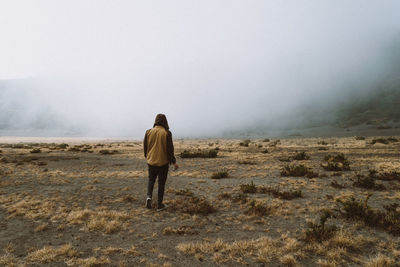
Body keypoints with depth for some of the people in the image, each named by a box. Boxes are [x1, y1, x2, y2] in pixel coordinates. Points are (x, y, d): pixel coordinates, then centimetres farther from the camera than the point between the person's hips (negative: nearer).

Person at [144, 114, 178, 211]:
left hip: (151, 161, 3)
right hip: (163, 162, -3)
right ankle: (159, 205, 13)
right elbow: (170, 149, -10)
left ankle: (149, 196, -2)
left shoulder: (148, 132, 0)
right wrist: (173, 162, -3)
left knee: (151, 179, 21)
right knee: (161, 182, 7)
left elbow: (145, 146, 8)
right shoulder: (166, 133, -11)